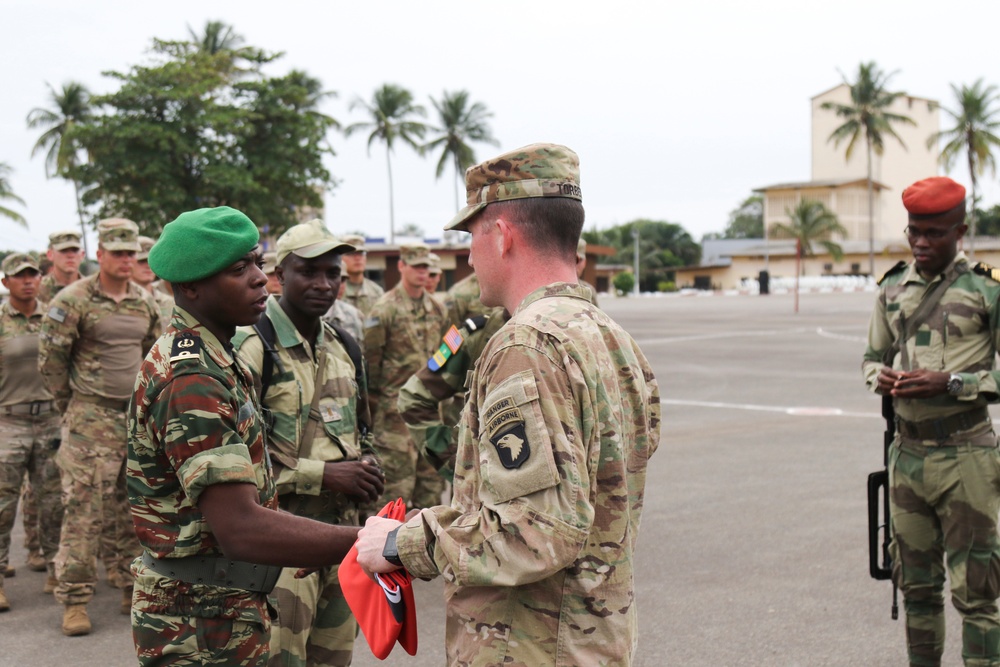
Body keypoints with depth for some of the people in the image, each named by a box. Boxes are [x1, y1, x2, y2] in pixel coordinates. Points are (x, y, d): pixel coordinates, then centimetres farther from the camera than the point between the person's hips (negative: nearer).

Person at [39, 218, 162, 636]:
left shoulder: (145, 302, 10)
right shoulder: (72, 301, -8)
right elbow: (50, 360, -5)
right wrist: (71, 406, 2)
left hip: (137, 414, 5)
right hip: (91, 418, -5)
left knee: (127, 509, 12)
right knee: (83, 507, -6)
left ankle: (132, 587, 22)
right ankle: (74, 600, 1)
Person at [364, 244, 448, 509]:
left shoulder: (437, 309, 12)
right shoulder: (385, 309, -7)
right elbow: (370, 360, -7)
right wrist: (371, 405, -6)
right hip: (396, 405, -6)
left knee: (432, 476, 9)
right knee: (398, 476, -4)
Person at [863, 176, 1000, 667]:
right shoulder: (893, 289, 9)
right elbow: (873, 356, 19)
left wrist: (950, 383, -20)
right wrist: (879, 378, -4)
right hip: (907, 455, 5)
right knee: (917, 586, 14)